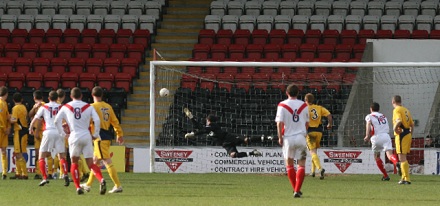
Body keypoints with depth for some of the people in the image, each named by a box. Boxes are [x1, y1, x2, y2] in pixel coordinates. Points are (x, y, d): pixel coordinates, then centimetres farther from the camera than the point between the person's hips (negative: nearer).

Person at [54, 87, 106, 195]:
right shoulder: (88, 107, 6)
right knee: (90, 163, 3)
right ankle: (101, 179, -24)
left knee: (74, 162, 14)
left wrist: (63, 133, 10)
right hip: (87, 136, 1)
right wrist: (95, 134, 6)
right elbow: (97, 120, -4)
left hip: (74, 137, -1)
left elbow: (57, 120, 2)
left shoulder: (66, 107, 7)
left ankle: (78, 187, 3)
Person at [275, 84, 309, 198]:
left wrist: (280, 137, -2)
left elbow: (280, 123, -10)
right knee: (301, 164, 4)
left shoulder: (282, 105, -4)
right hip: (301, 137, 1)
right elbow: (307, 123, 11)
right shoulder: (304, 106, 3)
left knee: (289, 164, 14)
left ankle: (295, 189, 15)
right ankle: (297, 190, -7)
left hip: (288, 137, -1)